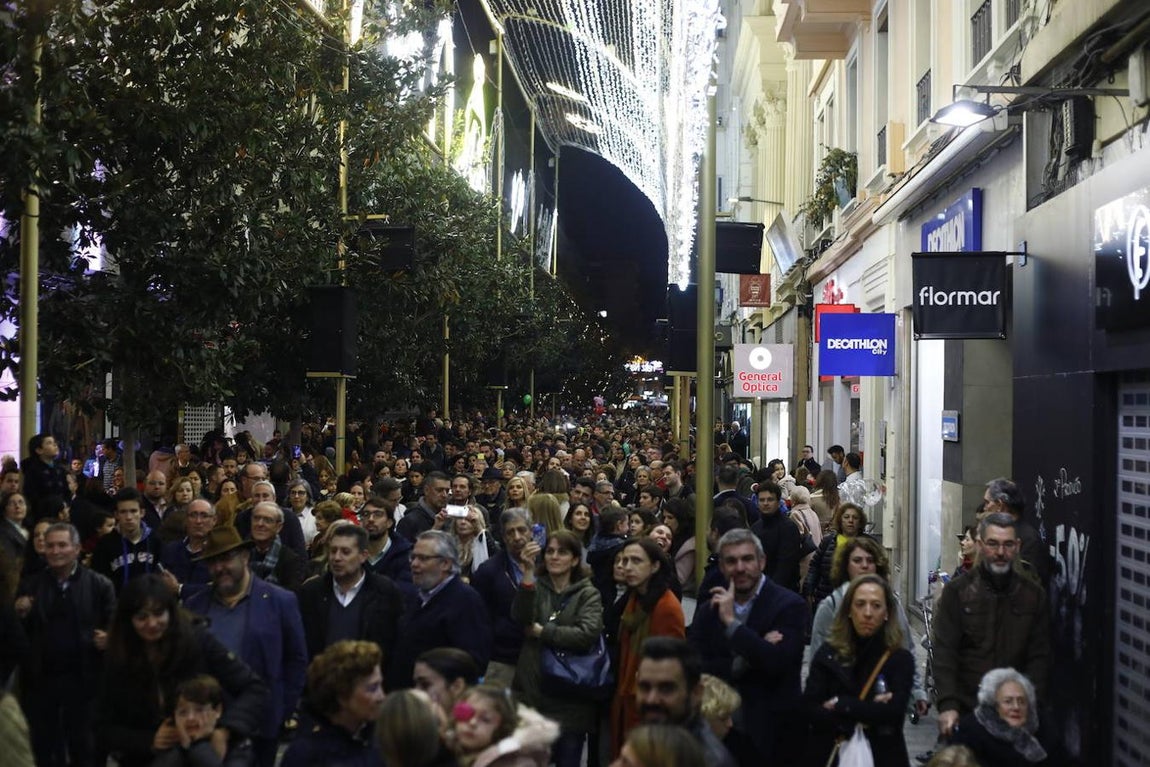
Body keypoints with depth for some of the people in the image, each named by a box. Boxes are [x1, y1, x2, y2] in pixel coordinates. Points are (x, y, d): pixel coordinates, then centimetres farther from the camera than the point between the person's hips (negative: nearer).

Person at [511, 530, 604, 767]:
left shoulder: (588, 594, 3)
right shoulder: (535, 586, 8)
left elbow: (587, 634, -14)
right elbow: (521, 618, -13)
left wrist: (541, 631, -9)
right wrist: (528, 574, -24)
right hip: (532, 692, 1)